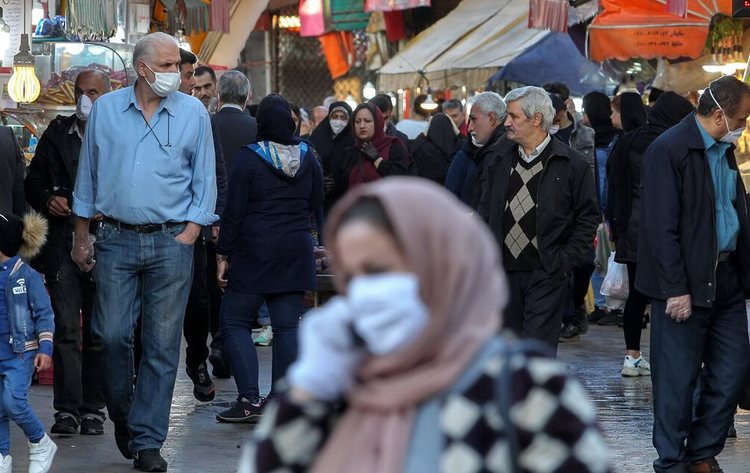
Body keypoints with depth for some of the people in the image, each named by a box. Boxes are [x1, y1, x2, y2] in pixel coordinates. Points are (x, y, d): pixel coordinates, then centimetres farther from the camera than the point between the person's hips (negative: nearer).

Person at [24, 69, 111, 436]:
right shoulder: (56, 134, 11)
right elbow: (33, 182, 15)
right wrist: (48, 200, -4)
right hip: (62, 245, 2)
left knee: (98, 333, 5)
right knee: (66, 328, -4)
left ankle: (93, 409, 12)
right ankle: (66, 409, -4)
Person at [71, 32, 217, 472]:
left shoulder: (193, 113, 3)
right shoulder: (106, 110, 5)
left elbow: (205, 177, 7)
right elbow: (88, 174, 12)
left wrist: (191, 232, -3)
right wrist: (81, 235, 12)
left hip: (171, 242, -1)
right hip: (116, 240, 1)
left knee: (162, 345, -1)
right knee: (113, 335, -4)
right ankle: (122, 415, 21)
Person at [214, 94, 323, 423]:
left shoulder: (249, 158, -9)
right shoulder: (307, 156, 4)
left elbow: (233, 212, -9)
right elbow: (316, 207, 12)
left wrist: (222, 254, -3)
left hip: (255, 251, -5)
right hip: (296, 252, 5)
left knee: (234, 322, 1)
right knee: (287, 326, 5)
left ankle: (249, 400, -9)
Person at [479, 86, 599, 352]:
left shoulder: (572, 164, -3)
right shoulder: (501, 160, 10)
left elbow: (588, 218, 0)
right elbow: (486, 210, 17)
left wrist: (566, 260, -7)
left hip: (546, 273, -5)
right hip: (505, 271, 5)